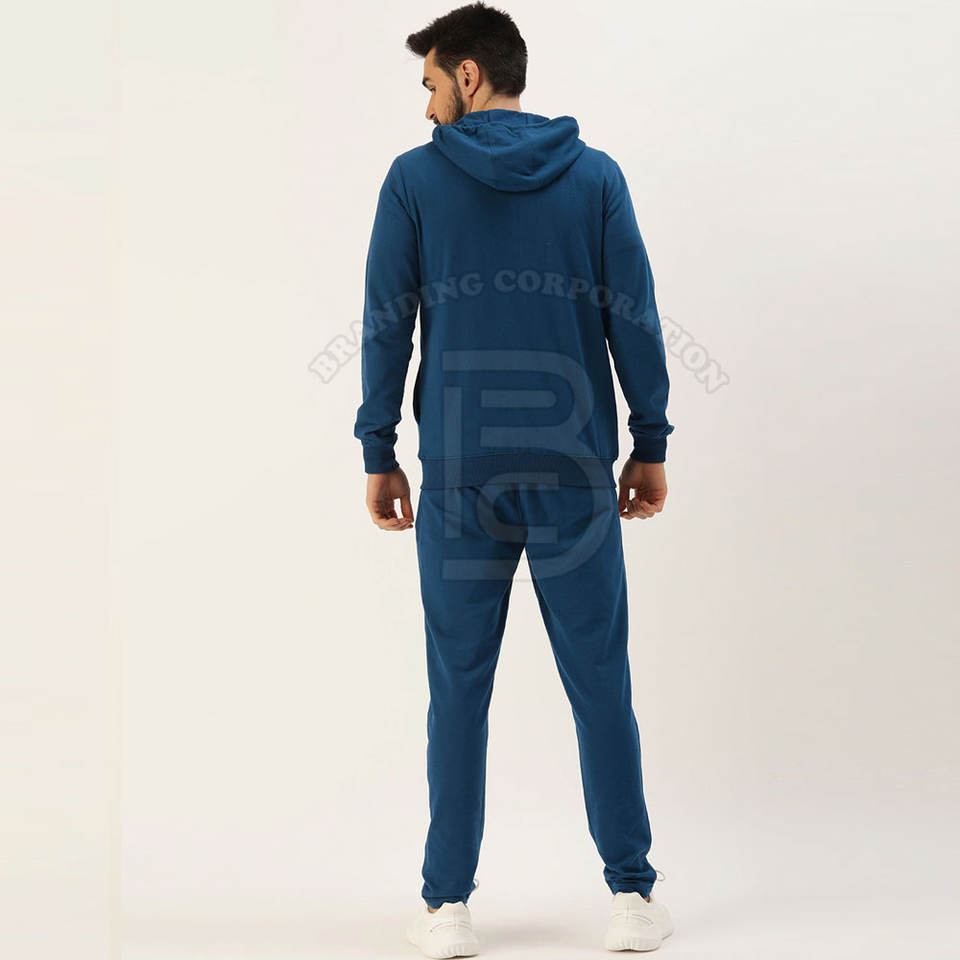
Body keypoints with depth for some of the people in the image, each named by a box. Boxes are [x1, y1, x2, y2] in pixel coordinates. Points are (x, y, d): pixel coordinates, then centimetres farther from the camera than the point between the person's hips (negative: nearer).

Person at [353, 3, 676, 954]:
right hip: (574, 472, 0)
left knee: (459, 689, 7)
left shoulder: (413, 179, 1)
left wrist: (378, 456, 7)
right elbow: (636, 321, 2)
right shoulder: (596, 177, 3)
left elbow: (385, 328, 0)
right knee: (599, 683, 6)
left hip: (458, 472, 0)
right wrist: (651, 446, 8)